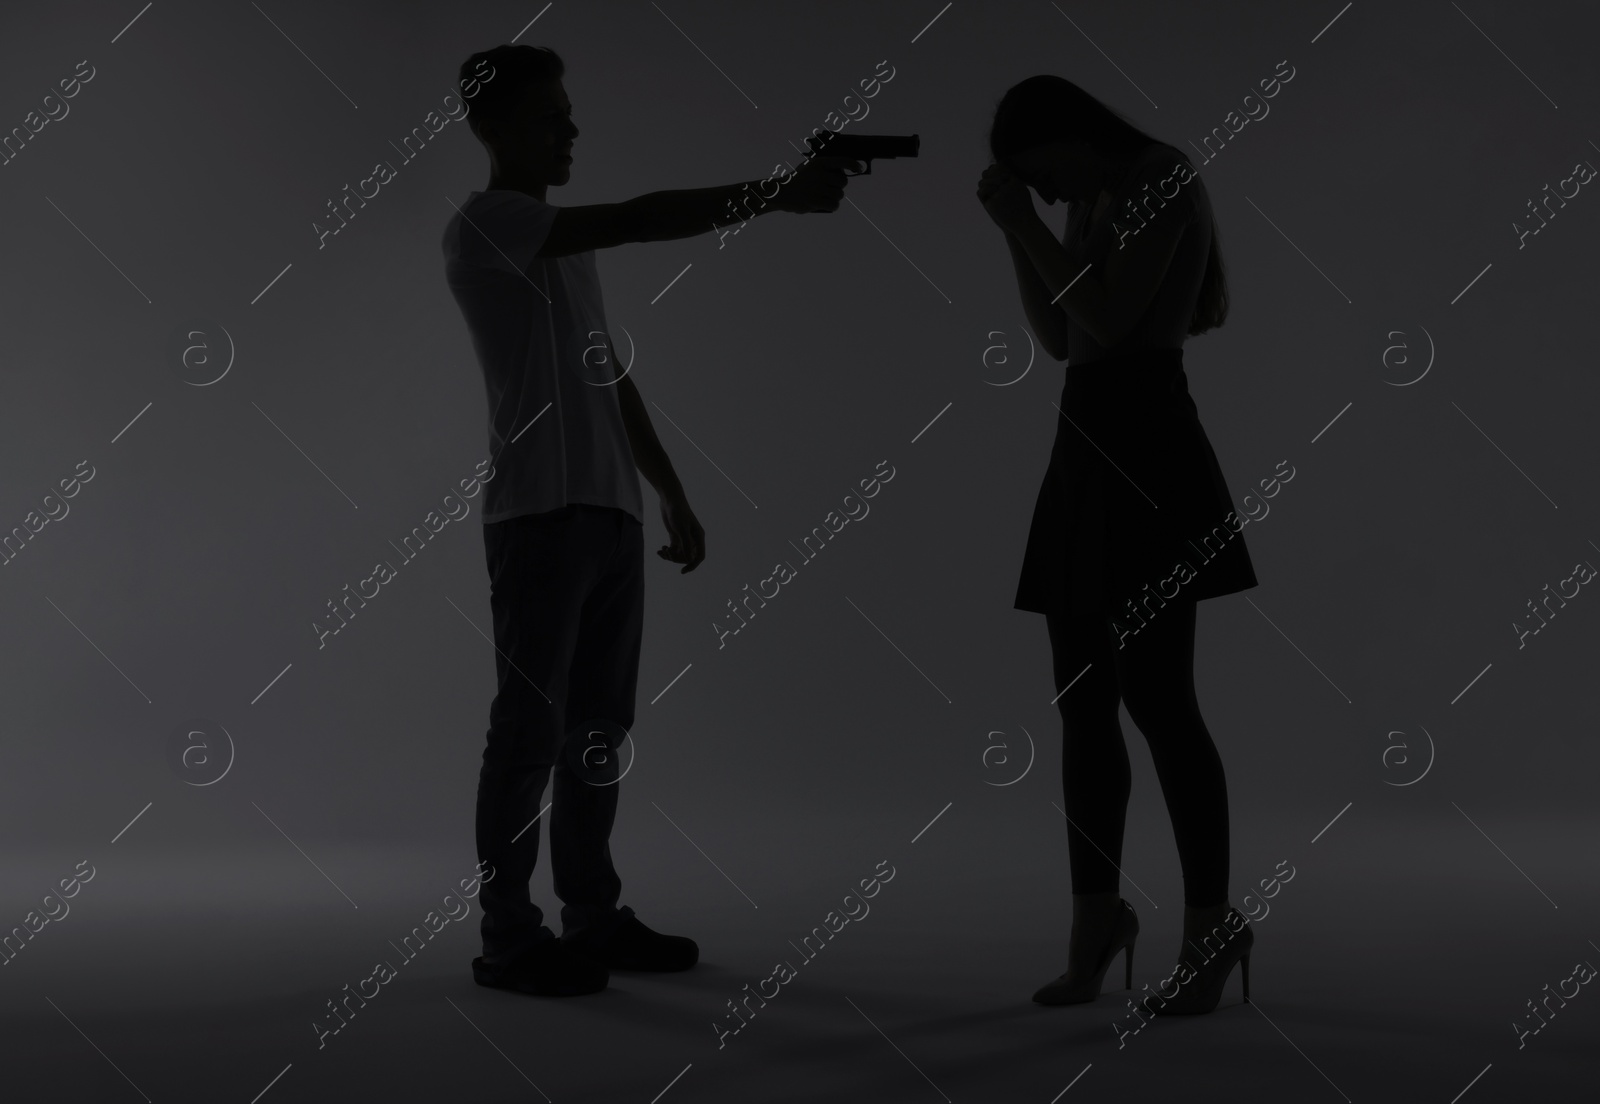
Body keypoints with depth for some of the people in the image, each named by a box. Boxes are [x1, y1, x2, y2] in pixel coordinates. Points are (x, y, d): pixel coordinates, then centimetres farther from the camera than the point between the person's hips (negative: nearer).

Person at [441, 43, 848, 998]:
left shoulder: (567, 242, 22)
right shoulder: (483, 227, -5)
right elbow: (640, 221, -18)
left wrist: (672, 493, 19)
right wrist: (780, 194, -20)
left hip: (609, 511, 8)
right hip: (539, 514, -8)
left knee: (599, 723, 9)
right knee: (533, 723, -6)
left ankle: (594, 915, 16)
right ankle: (508, 936, 1)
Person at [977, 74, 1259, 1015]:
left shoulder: (1162, 174, -6)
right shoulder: (1103, 203, 21)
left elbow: (1109, 318, -17)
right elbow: (1060, 338, 21)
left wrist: (1026, 223, -9)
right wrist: (1018, 228, 13)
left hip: (1143, 450, -9)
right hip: (1091, 453, 9)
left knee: (1156, 698, -10)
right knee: (1083, 703, 6)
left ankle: (1212, 923, 2)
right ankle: (1097, 915, 14)